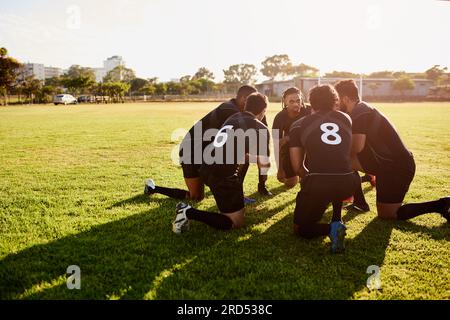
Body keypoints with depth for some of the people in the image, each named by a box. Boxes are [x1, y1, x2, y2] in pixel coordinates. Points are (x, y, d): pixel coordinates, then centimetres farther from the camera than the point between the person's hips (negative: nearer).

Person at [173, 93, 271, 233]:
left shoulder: (234, 117, 15)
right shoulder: (261, 129, -3)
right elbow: (264, 163, -3)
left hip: (206, 169, 8)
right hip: (223, 176, -8)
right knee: (237, 223, 2)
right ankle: (189, 213, -8)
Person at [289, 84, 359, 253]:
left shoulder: (298, 125, 10)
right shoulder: (346, 118, 18)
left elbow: (297, 167, 7)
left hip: (318, 184, -3)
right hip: (348, 184, 3)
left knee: (301, 228, 20)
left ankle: (331, 229, -9)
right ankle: (337, 222, 25)